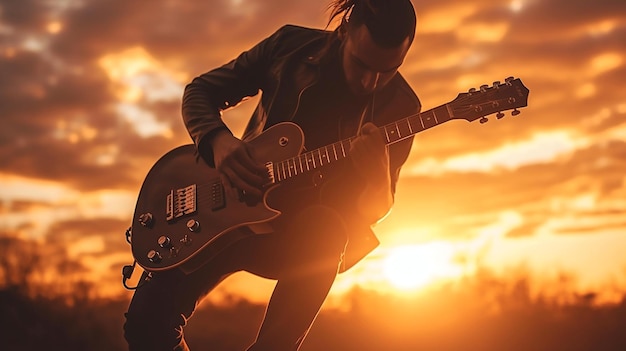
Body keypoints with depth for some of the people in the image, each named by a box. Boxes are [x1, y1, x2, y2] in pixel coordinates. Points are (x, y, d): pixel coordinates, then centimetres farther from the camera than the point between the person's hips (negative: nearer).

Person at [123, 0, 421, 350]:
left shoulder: (400, 106, -6)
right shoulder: (292, 45, -6)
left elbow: (374, 209, -4)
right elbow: (200, 90, 2)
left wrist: (378, 176, -27)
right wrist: (218, 140, -18)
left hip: (305, 231, 1)